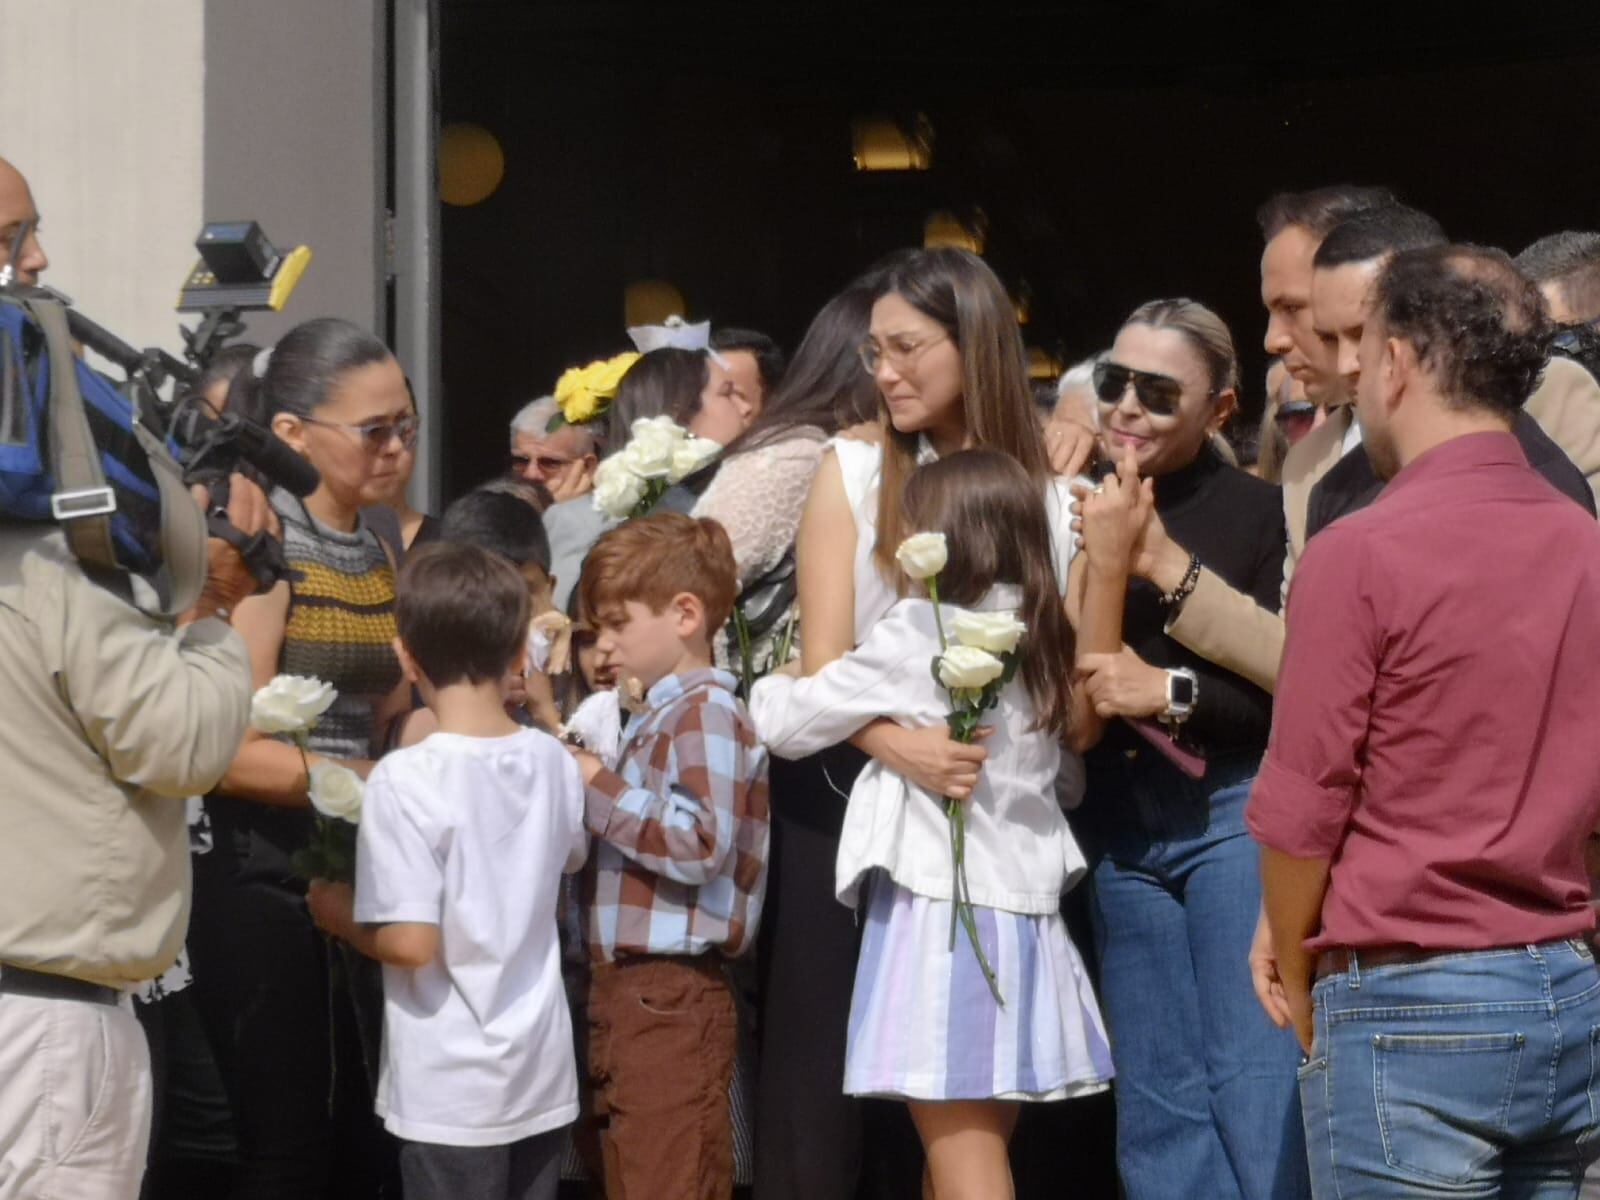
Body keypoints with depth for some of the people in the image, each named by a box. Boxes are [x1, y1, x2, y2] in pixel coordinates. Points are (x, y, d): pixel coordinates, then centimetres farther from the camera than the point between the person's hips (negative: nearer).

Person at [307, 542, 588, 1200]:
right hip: (543, 1073, 5)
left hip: (453, 1090, -5)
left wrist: (341, 916, -1)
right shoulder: (553, 762, 0)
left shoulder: (405, 779, -18)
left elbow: (411, 943, -21)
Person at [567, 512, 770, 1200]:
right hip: (623, 990, 10)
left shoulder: (708, 714, -11)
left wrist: (598, 787, -16)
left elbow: (703, 845, -23)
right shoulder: (653, 717, 19)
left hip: (671, 997, -10)